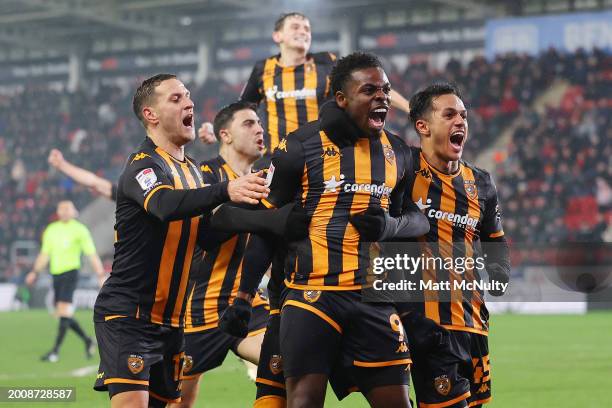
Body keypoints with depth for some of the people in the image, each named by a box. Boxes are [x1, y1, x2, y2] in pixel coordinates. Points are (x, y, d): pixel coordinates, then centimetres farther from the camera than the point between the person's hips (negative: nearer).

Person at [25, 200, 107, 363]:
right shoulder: (51, 230, 13)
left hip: (70, 272, -6)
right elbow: (44, 254, 20)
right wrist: (35, 272, 10)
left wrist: (101, 275, -6)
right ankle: (87, 341, 25)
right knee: (62, 314, 6)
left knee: (64, 310, -16)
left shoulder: (79, 230, -1)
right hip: (56, 274, 6)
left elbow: (92, 255, -2)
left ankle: (55, 351, -18)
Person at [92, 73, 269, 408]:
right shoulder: (143, 164, -12)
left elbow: (205, 237, 12)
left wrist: (243, 208, -4)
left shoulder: (191, 170, 15)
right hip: (128, 314, -9)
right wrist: (225, 190, -46)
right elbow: (166, 205, -33)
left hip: (170, 320, 9)